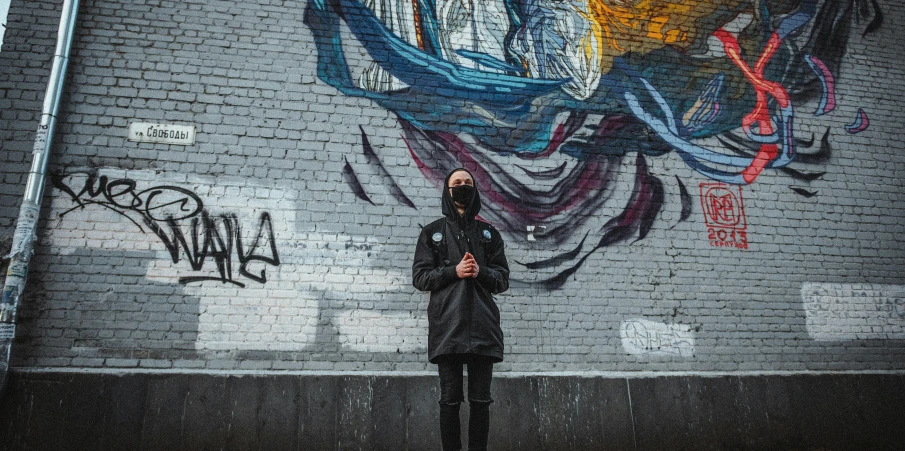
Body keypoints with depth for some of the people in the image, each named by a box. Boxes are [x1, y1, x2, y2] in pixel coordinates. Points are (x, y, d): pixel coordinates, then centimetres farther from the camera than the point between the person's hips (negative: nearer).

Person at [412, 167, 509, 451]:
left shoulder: (489, 233, 16)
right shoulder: (432, 232, 11)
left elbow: (503, 279, 11)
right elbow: (419, 277, 4)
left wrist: (481, 272, -10)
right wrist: (453, 271, -11)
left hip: (482, 326, 2)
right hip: (448, 327, -1)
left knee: (480, 400, 4)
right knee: (450, 400, 2)